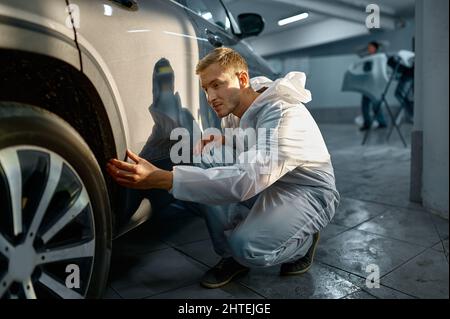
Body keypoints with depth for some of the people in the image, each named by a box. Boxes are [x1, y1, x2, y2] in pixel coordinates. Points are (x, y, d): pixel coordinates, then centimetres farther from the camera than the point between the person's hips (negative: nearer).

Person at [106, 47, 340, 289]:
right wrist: (220, 141, -8)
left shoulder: (283, 114, -31)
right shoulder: (235, 110, -4)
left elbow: (246, 181, -44)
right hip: (268, 183, 8)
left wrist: (159, 178, -49)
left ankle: (303, 241, 2)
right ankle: (232, 254, 3)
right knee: (203, 173, -10)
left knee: (248, 246, -31)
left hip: (309, 191, -7)